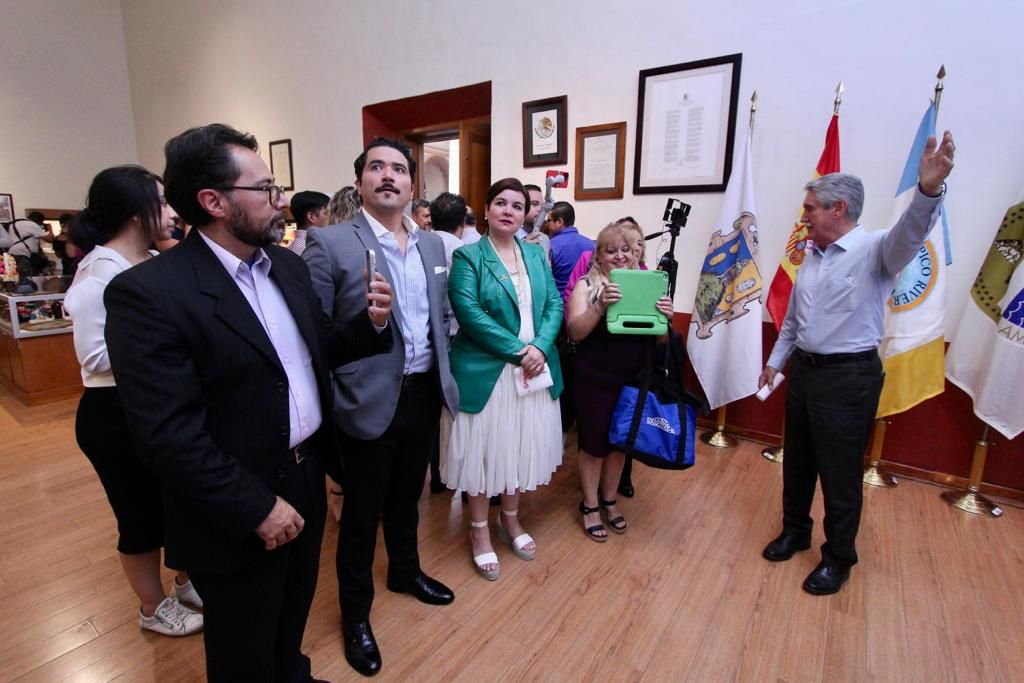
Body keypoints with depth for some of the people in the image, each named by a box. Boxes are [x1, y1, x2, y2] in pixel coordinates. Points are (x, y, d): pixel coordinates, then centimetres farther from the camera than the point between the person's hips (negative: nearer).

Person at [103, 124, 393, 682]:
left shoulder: (288, 264, 2)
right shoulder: (149, 292, -21)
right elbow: (167, 433, -22)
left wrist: (368, 321, -10)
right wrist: (257, 508, -19)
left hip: (307, 477, 7)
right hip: (239, 517, -6)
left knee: (292, 626, 31)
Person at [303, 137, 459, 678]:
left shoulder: (433, 245, 6)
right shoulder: (330, 244, -12)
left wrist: (442, 371, 9)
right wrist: (331, 398, -13)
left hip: (424, 393, 6)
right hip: (370, 400, -5)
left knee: (407, 496, 25)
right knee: (362, 509, 13)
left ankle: (405, 571, 51)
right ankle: (355, 611, 37)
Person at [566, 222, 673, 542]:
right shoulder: (586, 285, -5)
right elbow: (575, 332, -16)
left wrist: (666, 317, -16)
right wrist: (601, 306, -31)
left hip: (633, 380, 4)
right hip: (595, 381, -4)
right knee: (593, 444, 9)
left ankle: (609, 500, 39)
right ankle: (589, 506, 29)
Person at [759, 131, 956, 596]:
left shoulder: (874, 250, -11)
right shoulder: (813, 256, 11)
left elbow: (910, 233, -35)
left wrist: (929, 190, -53)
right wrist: (776, 360, 20)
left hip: (848, 378, -7)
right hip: (803, 370, 7)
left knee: (840, 473, 6)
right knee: (796, 461, 18)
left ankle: (839, 558, 27)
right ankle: (794, 531, 38)